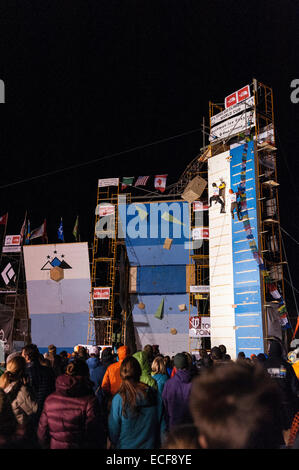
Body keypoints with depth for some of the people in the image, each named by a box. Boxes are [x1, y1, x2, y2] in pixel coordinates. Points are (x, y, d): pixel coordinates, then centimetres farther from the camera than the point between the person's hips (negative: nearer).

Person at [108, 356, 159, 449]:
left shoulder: (118, 399, -23)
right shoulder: (152, 394, -15)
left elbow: (114, 429, -12)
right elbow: (157, 423, -2)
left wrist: (115, 444, 8)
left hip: (126, 446, -2)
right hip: (149, 445, 2)